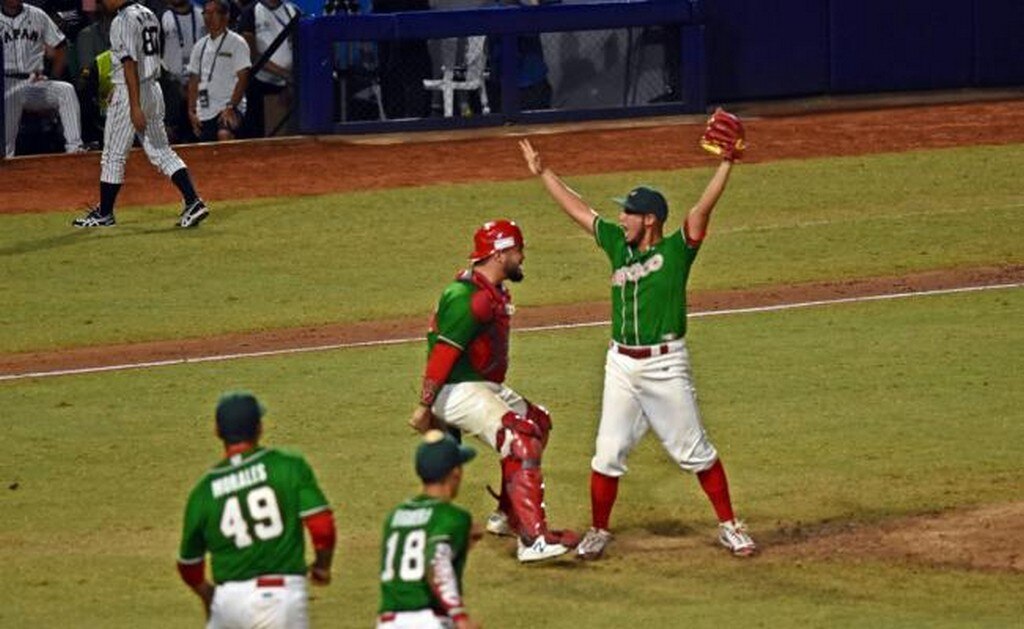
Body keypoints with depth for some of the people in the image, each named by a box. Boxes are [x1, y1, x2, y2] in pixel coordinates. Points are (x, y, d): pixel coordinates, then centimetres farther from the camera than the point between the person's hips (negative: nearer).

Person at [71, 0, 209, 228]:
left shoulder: (122, 21, -16)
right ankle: (193, 202, -3)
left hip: (130, 94, -8)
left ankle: (104, 213, 12)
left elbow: (130, 64, -22)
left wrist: (135, 106, -25)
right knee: (161, 151, 9)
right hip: (153, 89, 8)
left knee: (113, 155, 3)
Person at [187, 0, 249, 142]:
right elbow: (194, 81, 18)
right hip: (204, 111, 7)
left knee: (224, 135, -34)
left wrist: (231, 107, -18)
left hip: (229, 108, -7)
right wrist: (192, 111, 9)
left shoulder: (236, 43, -3)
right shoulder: (200, 45, 15)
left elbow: (242, 79, -9)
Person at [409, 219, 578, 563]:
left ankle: (507, 516, 30)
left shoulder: (495, 293, 12)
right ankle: (533, 539, -30)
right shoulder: (469, 297, -21)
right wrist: (424, 406, -26)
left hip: (486, 387, 11)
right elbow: (443, 353, -24)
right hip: (459, 392, -11)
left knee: (537, 423, 22)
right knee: (521, 440, -23)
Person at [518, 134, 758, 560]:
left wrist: (727, 163, -30)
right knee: (608, 454, 5)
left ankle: (729, 527, 11)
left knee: (695, 451, 1)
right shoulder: (618, 245, 9)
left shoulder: (676, 250, -6)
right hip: (621, 365, 5)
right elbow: (578, 210, 18)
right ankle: (597, 532, 17)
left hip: (665, 366, -5)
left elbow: (702, 209, -19)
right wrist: (542, 173, 23)